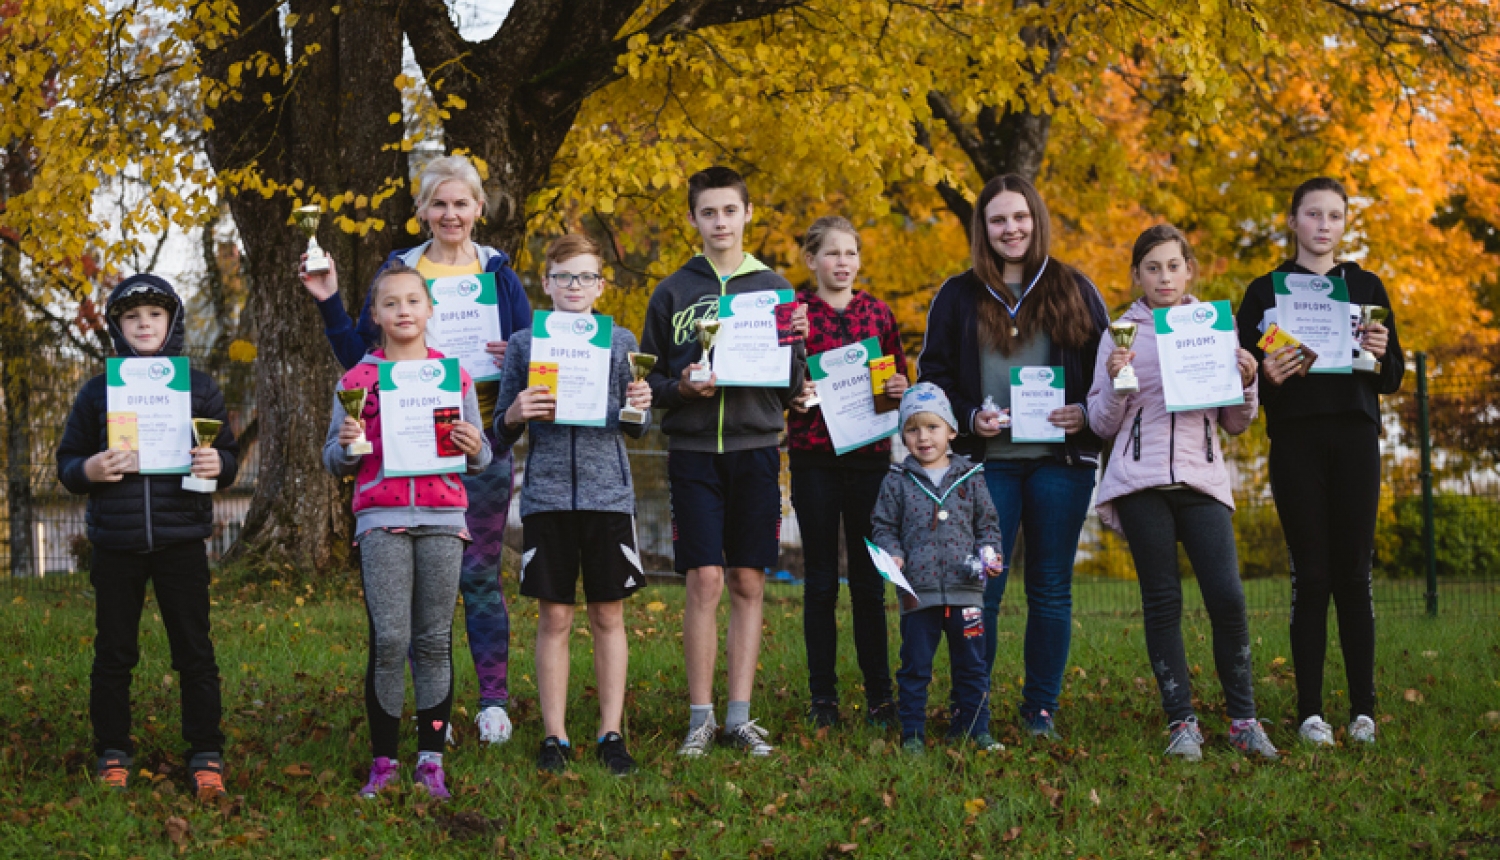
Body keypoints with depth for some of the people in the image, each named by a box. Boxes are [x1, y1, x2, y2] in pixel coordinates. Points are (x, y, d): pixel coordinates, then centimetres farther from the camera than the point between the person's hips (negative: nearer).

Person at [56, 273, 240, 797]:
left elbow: (229, 454, 11)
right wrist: (89, 470, -11)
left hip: (181, 539, -1)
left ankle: (206, 756, 9)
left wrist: (218, 465, -12)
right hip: (116, 544, 1)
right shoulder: (98, 391, 9)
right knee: (113, 652, 7)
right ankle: (112, 754, 17)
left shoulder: (199, 387, 8)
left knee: (194, 652, 2)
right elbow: (66, 461, 11)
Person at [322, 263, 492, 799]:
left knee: (435, 642, 2)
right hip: (381, 519, -1)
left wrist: (475, 448, -6)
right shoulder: (357, 380, 7)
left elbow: (479, 461, 16)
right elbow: (335, 464, 10)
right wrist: (346, 444, -11)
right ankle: (383, 760, 3)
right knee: (388, 640, -8)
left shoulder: (454, 375, 11)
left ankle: (431, 760, 10)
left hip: (442, 518, 1)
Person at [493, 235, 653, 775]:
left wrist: (639, 408, -12)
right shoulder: (524, 343, 7)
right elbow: (502, 431, 9)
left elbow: (636, 430, 10)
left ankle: (611, 733, 12)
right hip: (547, 493, 0)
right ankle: (554, 736, 11)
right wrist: (516, 414, -13)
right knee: (554, 616, 2)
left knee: (608, 615, 4)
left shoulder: (621, 342, 9)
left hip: (608, 492, 1)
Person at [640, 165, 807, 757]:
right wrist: (682, 387, -11)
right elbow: (648, 380, 8)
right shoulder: (672, 293, 7)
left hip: (755, 448, 1)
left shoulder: (773, 288, 10)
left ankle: (740, 716, 9)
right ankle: (700, 717, 3)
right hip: (693, 449, -1)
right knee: (704, 581, -6)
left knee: (748, 583, 3)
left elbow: (793, 386, 9)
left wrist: (794, 346, -10)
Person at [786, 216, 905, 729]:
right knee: (820, 580, 2)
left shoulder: (877, 313, 10)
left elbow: (900, 379, 16)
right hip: (813, 456, -2)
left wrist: (900, 388, -5)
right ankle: (822, 696, 10)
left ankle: (879, 695, 10)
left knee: (868, 580, 4)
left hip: (870, 455, 2)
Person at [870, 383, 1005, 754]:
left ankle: (975, 729, 15)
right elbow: (883, 525, 8)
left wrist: (989, 555, -1)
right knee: (915, 667, 4)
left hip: (965, 589, 1)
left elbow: (988, 522, 14)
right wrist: (892, 554, -10)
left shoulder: (969, 477, 9)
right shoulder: (897, 481, 6)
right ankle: (913, 733, 11)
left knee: (971, 665, 6)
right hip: (918, 591, -1)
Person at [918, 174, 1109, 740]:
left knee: (1051, 589, 4)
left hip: (1060, 459, 1)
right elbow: (933, 374, 8)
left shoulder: (1074, 291, 9)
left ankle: (1041, 708, 13)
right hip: (987, 461, -1)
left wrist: (1086, 413, -7)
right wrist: (969, 416, -9)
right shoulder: (958, 297, 8)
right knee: (981, 588, -3)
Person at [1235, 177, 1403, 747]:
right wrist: (1267, 375, -17)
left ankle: (1363, 710, 3)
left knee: (1354, 573, -2)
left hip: (1355, 437, 1)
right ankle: (1310, 711, 0)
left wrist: (1381, 354, -9)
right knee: (1310, 575, -4)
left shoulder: (1365, 287, 14)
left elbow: (1392, 380, 13)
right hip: (1296, 439, -1)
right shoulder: (1265, 291, 9)